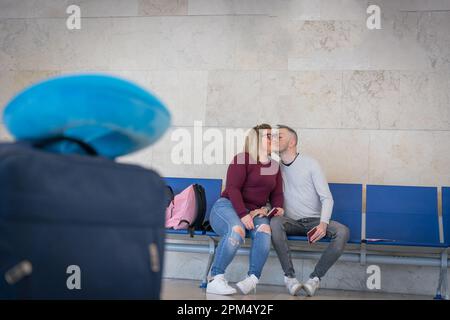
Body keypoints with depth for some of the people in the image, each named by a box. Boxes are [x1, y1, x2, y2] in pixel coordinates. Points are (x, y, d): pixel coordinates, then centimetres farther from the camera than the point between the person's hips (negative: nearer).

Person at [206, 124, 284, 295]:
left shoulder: (274, 166, 18)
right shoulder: (242, 159, -2)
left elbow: (277, 194, 17)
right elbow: (233, 188, -12)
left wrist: (278, 208, -7)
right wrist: (243, 215, -23)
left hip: (256, 211, 5)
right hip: (228, 206, -5)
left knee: (264, 230, -32)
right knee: (237, 231, -39)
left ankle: (252, 279, -28)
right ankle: (215, 280, -32)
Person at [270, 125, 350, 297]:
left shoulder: (310, 164, -2)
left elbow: (327, 198, -6)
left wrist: (323, 223, -24)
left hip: (315, 221, -1)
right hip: (291, 222, 1)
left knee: (343, 231, -30)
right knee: (275, 222, -34)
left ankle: (315, 277, -24)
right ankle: (290, 276, -28)